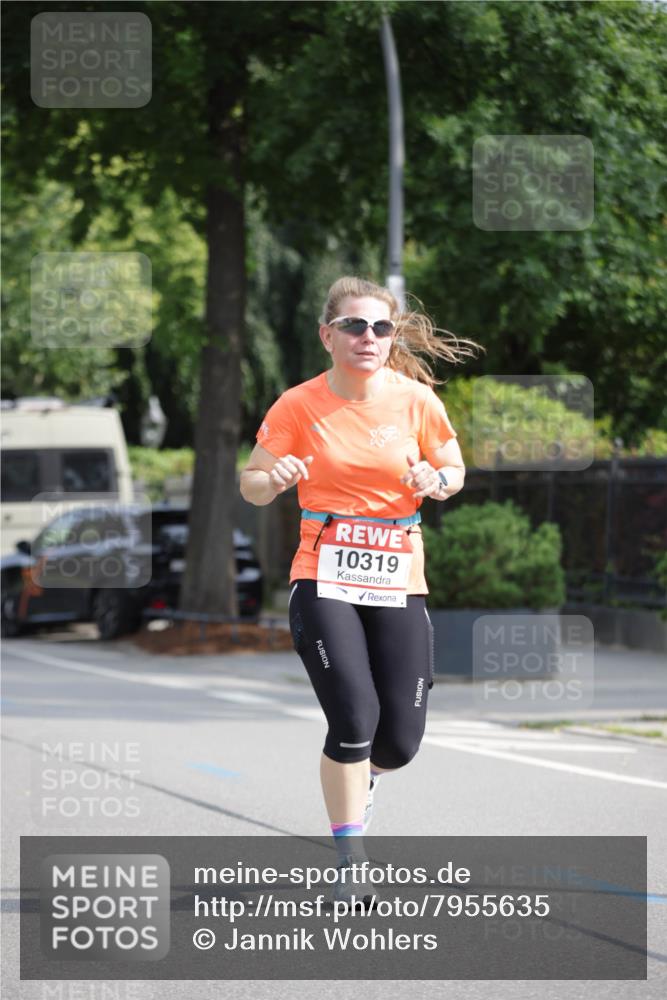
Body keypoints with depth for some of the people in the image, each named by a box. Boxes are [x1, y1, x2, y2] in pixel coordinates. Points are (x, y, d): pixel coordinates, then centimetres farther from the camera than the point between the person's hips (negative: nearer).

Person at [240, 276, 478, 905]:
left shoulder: (416, 400, 0)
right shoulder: (299, 406, -5)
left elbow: (455, 470, 13)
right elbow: (250, 485, 1)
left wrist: (435, 480, -11)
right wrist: (274, 479, -22)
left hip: (398, 583, 2)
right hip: (324, 582, -2)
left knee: (399, 742, 1)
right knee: (355, 716, -19)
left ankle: (359, 774, 41)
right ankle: (348, 863, -3)